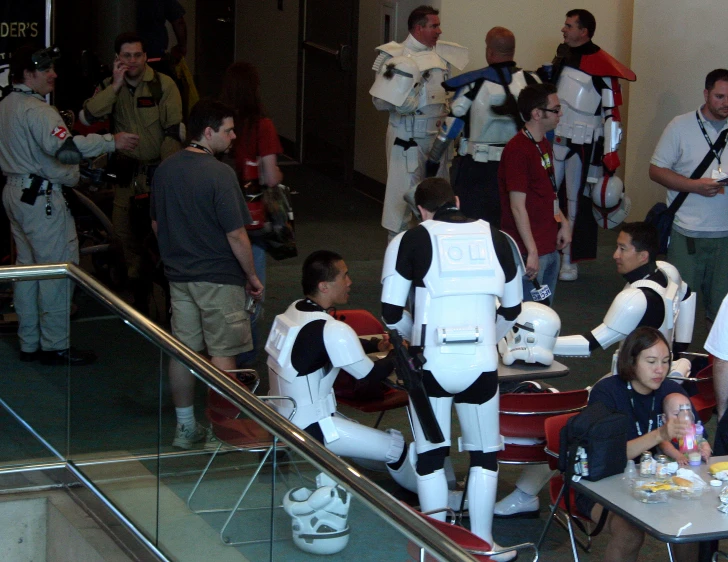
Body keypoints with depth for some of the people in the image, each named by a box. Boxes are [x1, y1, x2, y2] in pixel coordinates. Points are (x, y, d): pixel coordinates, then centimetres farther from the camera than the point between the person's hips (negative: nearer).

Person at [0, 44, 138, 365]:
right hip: (41, 197, -10)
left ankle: (29, 344, 21)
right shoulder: (36, 110, -19)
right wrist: (112, 142, -29)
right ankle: (55, 347, 0)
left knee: (27, 267, 15)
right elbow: (65, 147, -33)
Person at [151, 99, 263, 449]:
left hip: (179, 275, 7)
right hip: (218, 278, -7)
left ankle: (185, 426, 21)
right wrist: (252, 277, -7)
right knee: (222, 354, 3)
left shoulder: (165, 170, 2)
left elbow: (156, 225, 12)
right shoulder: (219, 174, -19)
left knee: (183, 349, 13)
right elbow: (236, 236, -18)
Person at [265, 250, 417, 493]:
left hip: (284, 415, 9)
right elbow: (371, 374, -14)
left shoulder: (294, 310, 1)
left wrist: (377, 345, 13)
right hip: (310, 427, -9)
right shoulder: (330, 330, -25)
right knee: (397, 445, 1)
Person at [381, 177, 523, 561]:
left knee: (430, 455, 12)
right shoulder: (498, 241, 9)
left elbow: (391, 312, 0)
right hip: (480, 365, 2)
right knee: (485, 455, 17)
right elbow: (512, 311, 17)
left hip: (430, 363, -2)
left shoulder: (411, 241, 0)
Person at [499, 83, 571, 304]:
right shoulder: (517, 150, -18)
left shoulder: (544, 144, 12)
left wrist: (563, 222, 10)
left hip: (550, 248, 9)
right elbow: (518, 206, -21)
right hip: (530, 252, -9)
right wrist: (532, 252, -22)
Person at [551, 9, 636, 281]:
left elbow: (612, 112, -13)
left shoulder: (602, 66, -13)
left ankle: (570, 261, 10)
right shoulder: (562, 56, 10)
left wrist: (611, 152, -17)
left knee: (577, 202, 2)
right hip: (554, 139, 7)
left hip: (584, 145, -7)